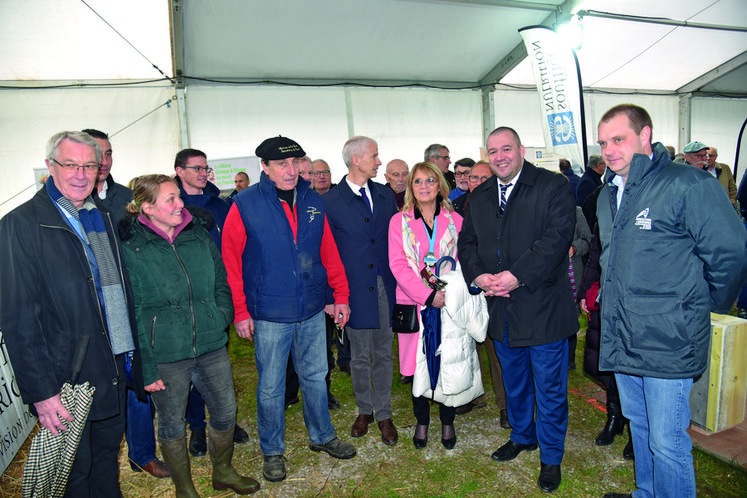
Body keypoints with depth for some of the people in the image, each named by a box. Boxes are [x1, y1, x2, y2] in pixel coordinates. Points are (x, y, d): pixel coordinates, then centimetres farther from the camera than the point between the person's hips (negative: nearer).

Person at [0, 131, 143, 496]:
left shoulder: (104, 216, 7)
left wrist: (133, 355, 10)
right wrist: (40, 392, -18)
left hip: (116, 368, 6)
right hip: (67, 378, -5)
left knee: (108, 455, 22)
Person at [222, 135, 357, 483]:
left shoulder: (313, 201, 3)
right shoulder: (245, 206, -8)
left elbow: (328, 251, 8)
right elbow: (231, 262, -6)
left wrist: (341, 294, 7)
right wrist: (240, 312, -7)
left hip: (312, 311, 4)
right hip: (269, 315, -3)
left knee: (315, 377, 18)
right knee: (270, 387, 11)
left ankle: (322, 437, 40)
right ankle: (272, 451, 33)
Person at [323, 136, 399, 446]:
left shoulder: (385, 195, 8)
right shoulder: (330, 201, -5)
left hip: (385, 286, 3)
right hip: (355, 289, -3)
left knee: (383, 354, 12)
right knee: (359, 357, 11)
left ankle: (384, 415, 27)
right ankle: (364, 411, 33)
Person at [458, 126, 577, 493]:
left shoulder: (553, 187, -8)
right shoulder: (478, 197, 10)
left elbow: (556, 237, -19)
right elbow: (467, 242, 8)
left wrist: (516, 276, -25)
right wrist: (478, 275, -11)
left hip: (543, 308, -5)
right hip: (501, 311, 5)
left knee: (550, 390, 8)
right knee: (513, 383, 22)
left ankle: (551, 457, 30)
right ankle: (522, 436, 46)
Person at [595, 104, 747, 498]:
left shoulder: (689, 184, -14)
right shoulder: (608, 195, 11)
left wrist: (707, 305, -3)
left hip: (668, 343, -7)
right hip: (622, 339, 8)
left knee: (666, 443, 2)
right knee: (639, 427, 24)